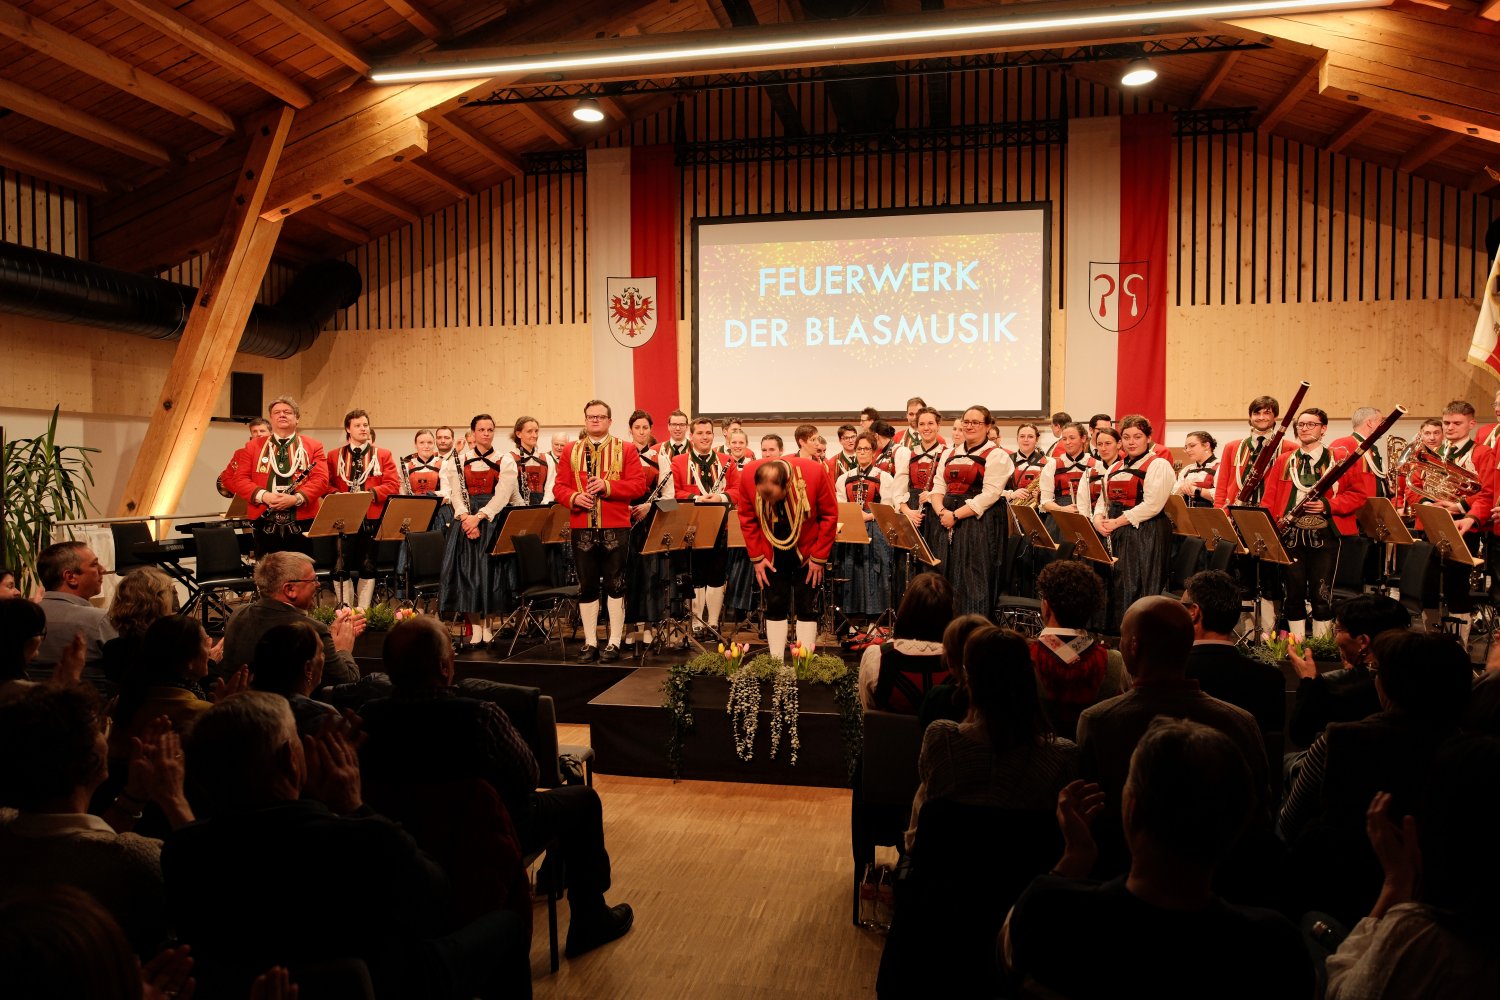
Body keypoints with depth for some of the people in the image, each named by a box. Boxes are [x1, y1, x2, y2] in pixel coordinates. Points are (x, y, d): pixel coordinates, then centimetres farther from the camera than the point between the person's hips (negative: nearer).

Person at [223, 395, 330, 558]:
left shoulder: (313, 446, 7)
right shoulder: (253, 447, 12)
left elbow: (321, 479, -3)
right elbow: (239, 479, 5)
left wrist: (296, 498, -19)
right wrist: (262, 495, -14)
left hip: (302, 524, -1)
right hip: (265, 525, 1)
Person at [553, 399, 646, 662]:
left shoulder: (626, 449, 4)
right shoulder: (571, 451, 11)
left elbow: (638, 485, -4)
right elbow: (559, 487, 7)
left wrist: (607, 486, -16)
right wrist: (574, 498, -14)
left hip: (616, 527, -2)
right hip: (582, 527, 2)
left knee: (615, 584, 2)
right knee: (586, 586, 7)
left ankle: (615, 642, 11)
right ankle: (590, 642, 16)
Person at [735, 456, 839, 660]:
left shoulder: (815, 472, -28)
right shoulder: (748, 475, -23)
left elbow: (830, 515, -15)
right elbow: (747, 517, -7)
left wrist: (819, 557, -13)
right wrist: (756, 557, -7)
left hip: (807, 553, -1)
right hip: (771, 554, 2)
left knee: (807, 608, 2)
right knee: (775, 608, 4)